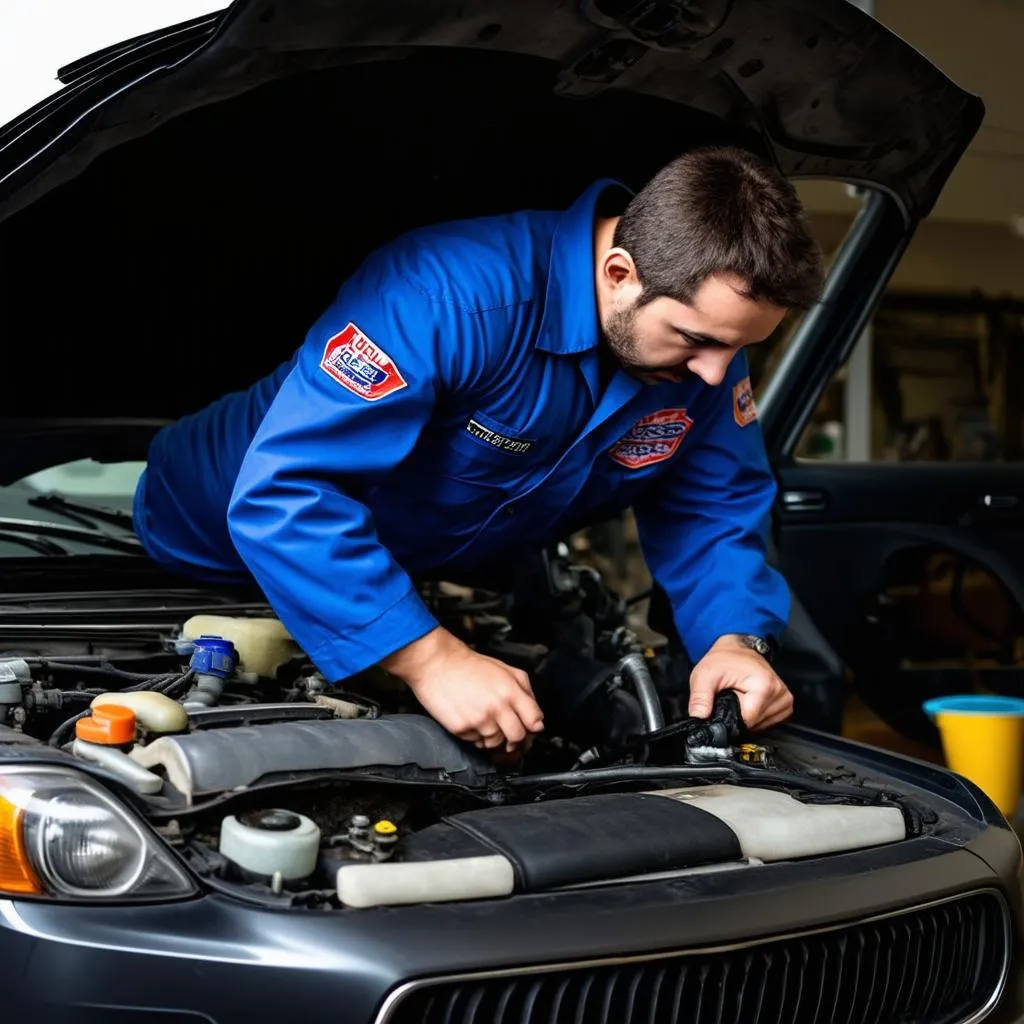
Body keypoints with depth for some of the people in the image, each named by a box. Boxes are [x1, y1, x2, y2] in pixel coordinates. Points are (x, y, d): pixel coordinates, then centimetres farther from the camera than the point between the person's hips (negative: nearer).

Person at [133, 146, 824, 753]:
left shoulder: (707, 328, -18)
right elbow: (286, 495, -47)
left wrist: (736, 641, -27)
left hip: (438, 580, 6)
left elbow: (716, 511, -7)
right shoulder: (450, 295, -42)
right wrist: (431, 658, -50)